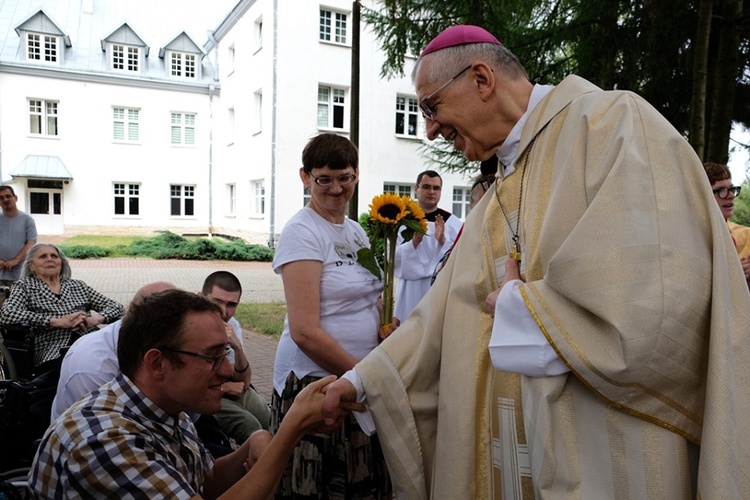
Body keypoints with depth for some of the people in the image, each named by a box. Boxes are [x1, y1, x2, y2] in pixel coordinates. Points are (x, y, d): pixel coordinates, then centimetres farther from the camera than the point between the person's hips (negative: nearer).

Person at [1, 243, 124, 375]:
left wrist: (95, 319, -4)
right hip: (55, 354, -3)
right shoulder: (25, 286, 16)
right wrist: (58, 321, -10)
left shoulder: (77, 285, 23)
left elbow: (117, 307, 18)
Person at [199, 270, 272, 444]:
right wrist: (223, 387, -8)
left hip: (230, 389, 5)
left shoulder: (232, 325, -5)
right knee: (249, 425, -23)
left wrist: (237, 348, -24)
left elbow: (243, 382, -5)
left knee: (271, 421, -12)